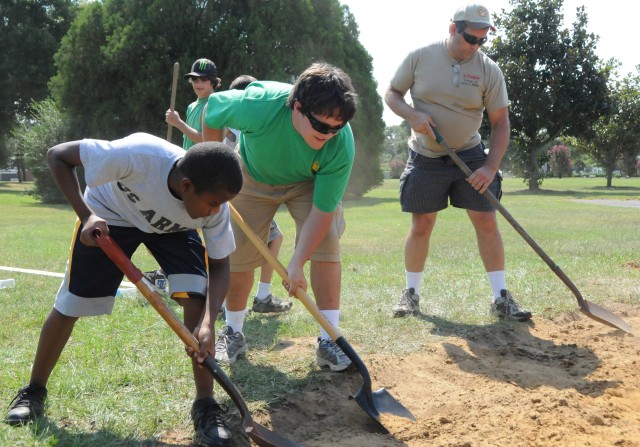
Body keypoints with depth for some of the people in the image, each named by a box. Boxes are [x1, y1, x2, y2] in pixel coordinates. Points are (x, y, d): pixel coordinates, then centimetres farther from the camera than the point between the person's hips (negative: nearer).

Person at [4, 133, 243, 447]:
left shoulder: (214, 205, -31)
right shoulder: (137, 155, -43)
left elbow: (220, 267, -19)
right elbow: (58, 156, -28)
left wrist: (207, 323, -36)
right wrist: (86, 216, -37)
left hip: (174, 225, 2)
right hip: (110, 214, -1)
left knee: (197, 299, -20)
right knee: (68, 307, 1)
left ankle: (205, 407, -7)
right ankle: (34, 392, 26)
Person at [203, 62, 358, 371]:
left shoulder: (342, 145, -37)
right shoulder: (258, 105, -41)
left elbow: (323, 211, -32)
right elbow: (212, 108, -18)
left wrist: (296, 264, -38)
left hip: (309, 183, 0)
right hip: (254, 177, 0)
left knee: (326, 244, -18)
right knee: (239, 255, 1)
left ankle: (329, 341, -10)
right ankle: (233, 334, 22)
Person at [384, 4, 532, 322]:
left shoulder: (489, 70, -8)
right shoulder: (420, 57, -9)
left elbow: (500, 122, -5)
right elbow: (391, 93, 1)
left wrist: (491, 167, -16)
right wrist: (412, 115, -20)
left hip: (470, 155, 1)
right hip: (425, 159, -1)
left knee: (487, 222, -4)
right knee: (421, 226, 3)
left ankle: (501, 298, 3)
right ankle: (411, 293, 18)